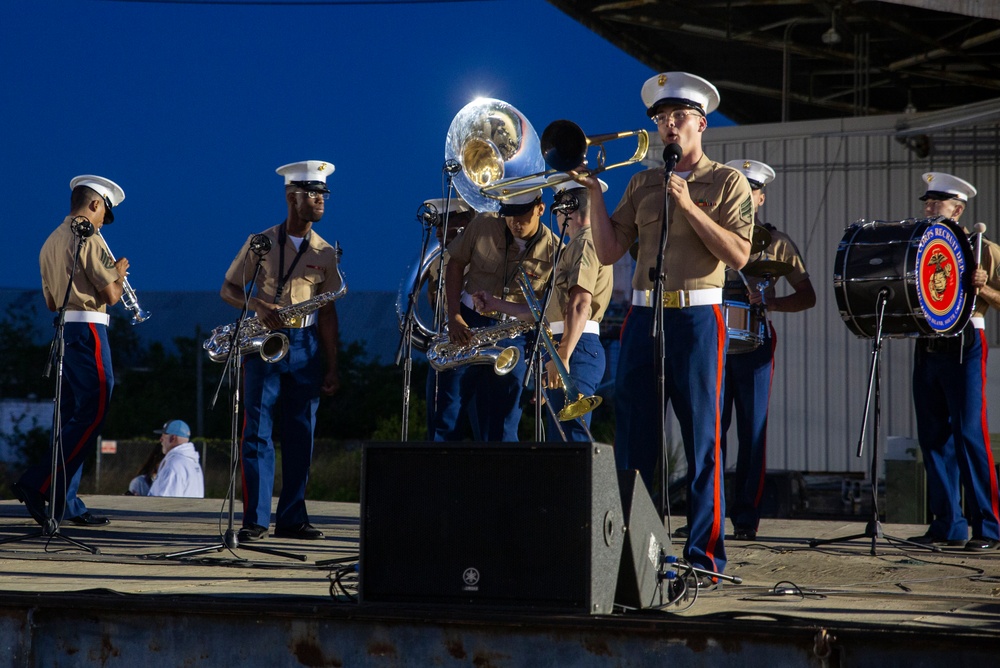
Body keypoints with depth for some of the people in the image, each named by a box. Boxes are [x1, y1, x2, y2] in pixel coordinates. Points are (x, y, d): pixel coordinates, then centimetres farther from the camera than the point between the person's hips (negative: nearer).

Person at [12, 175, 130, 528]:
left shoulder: (51, 242, 18)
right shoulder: (88, 238, -9)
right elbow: (111, 294, -13)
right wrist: (119, 272, 8)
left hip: (61, 332, 9)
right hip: (87, 330, -9)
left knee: (72, 416, 10)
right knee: (93, 414, -8)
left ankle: (65, 503, 8)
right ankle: (36, 484, -15)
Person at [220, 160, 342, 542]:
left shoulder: (326, 253, 9)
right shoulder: (260, 243, 3)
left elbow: (328, 312, 8)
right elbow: (228, 289, 7)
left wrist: (332, 367, 4)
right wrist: (255, 304, -15)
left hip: (306, 346, 2)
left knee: (300, 435, 2)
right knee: (257, 431, -6)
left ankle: (292, 517, 8)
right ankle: (254, 519, -6)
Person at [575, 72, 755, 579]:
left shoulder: (727, 182, 4)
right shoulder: (642, 184, 16)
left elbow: (738, 254, -8)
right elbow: (609, 251, 11)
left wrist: (688, 206, -12)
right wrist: (594, 194, 1)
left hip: (696, 318, -4)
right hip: (644, 315, 4)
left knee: (702, 438, -3)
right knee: (632, 436, 5)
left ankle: (704, 555, 0)